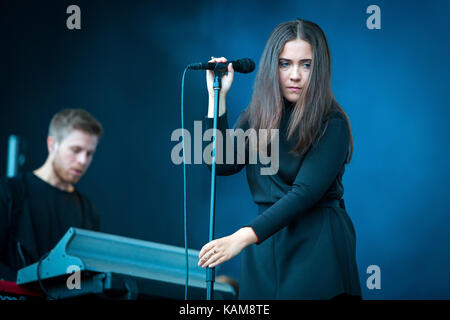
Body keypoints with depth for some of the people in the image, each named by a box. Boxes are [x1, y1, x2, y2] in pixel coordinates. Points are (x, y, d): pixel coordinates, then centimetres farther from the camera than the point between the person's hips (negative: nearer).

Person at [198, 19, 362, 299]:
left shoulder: (332, 124, -11)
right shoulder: (255, 117, 7)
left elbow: (305, 192, -22)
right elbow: (223, 165, -6)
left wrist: (243, 237, -32)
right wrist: (217, 95, -8)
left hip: (317, 245, -4)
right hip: (264, 245, 5)